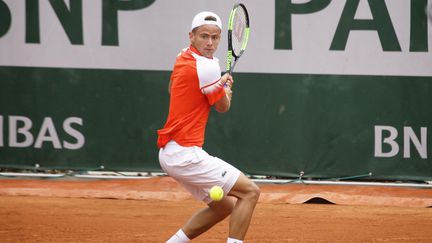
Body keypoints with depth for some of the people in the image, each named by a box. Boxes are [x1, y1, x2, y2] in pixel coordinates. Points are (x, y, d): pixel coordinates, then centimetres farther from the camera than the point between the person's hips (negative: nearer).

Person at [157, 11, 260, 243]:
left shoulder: (182, 57, 11)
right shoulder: (207, 66, -16)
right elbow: (223, 106, -1)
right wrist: (227, 88, 21)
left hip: (169, 152, 10)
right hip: (186, 153, -10)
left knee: (225, 205, 20)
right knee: (250, 192, -6)